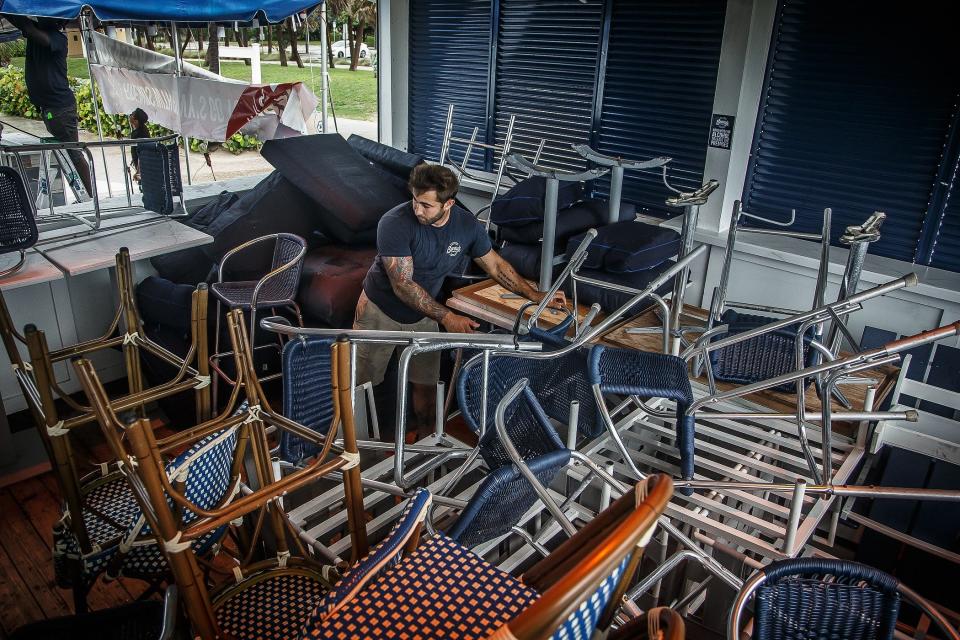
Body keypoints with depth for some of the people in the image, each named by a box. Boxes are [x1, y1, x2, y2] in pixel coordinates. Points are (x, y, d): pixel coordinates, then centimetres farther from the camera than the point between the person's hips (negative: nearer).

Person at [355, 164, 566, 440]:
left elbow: (495, 265, 2)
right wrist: (447, 317, -36)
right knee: (362, 383, 4)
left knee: (425, 384, 8)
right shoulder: (394, 223, -28)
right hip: (381, 311, -3)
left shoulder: (467, 225, -14)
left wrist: (534, 295, -1)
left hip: (423, 315, 4)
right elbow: (402, 285, -30)